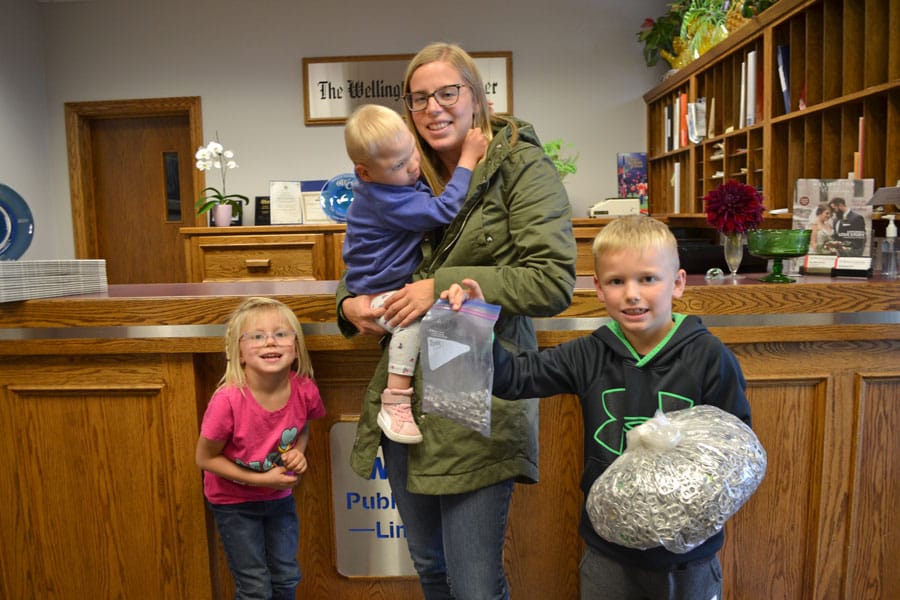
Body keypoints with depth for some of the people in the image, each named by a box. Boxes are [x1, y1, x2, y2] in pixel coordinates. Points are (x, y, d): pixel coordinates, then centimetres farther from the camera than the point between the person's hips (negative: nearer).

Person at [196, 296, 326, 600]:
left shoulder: (305, 390, -20)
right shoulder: (228, 400, -31)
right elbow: (206, 458, -16)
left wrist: (298, 452, -16)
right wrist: (261, 479, -21)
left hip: (280, 497, 4)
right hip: (233, 502, -3)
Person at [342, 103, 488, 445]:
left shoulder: (391, 178, 1)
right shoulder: (386, 201, -29)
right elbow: (444, 209, -30)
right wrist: (468, 157, -21)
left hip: (402, 285, 10)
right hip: (378, 296, -10)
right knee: (415, 317, -35)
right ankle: (395, 406, -27)